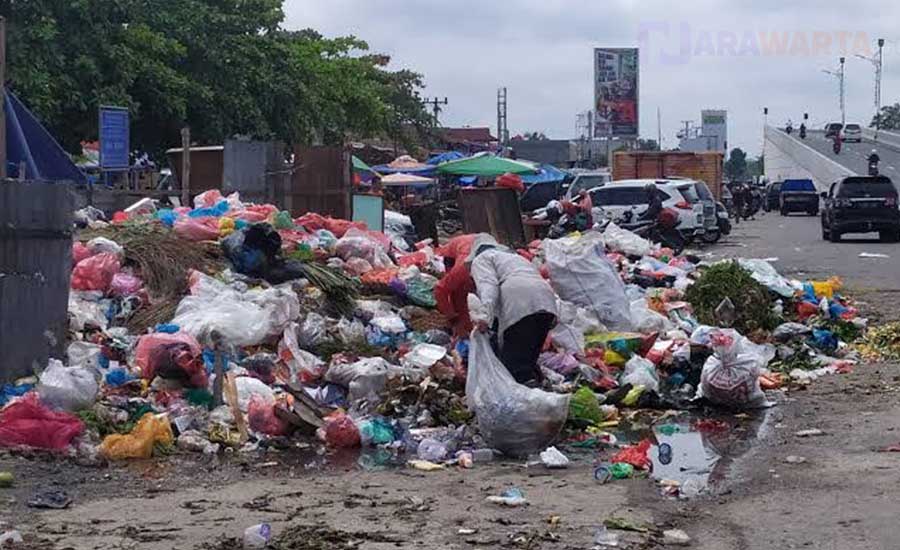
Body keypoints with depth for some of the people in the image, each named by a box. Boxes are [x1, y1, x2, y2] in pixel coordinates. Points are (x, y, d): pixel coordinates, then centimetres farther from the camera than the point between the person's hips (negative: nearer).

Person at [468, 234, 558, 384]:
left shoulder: (481, 259, 19)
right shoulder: (514, 256, 43)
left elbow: (488, 285, -3)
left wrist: (484, 315, -17)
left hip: (519, 306, -7)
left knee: (513, 365, -11)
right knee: (528, 361, 13)